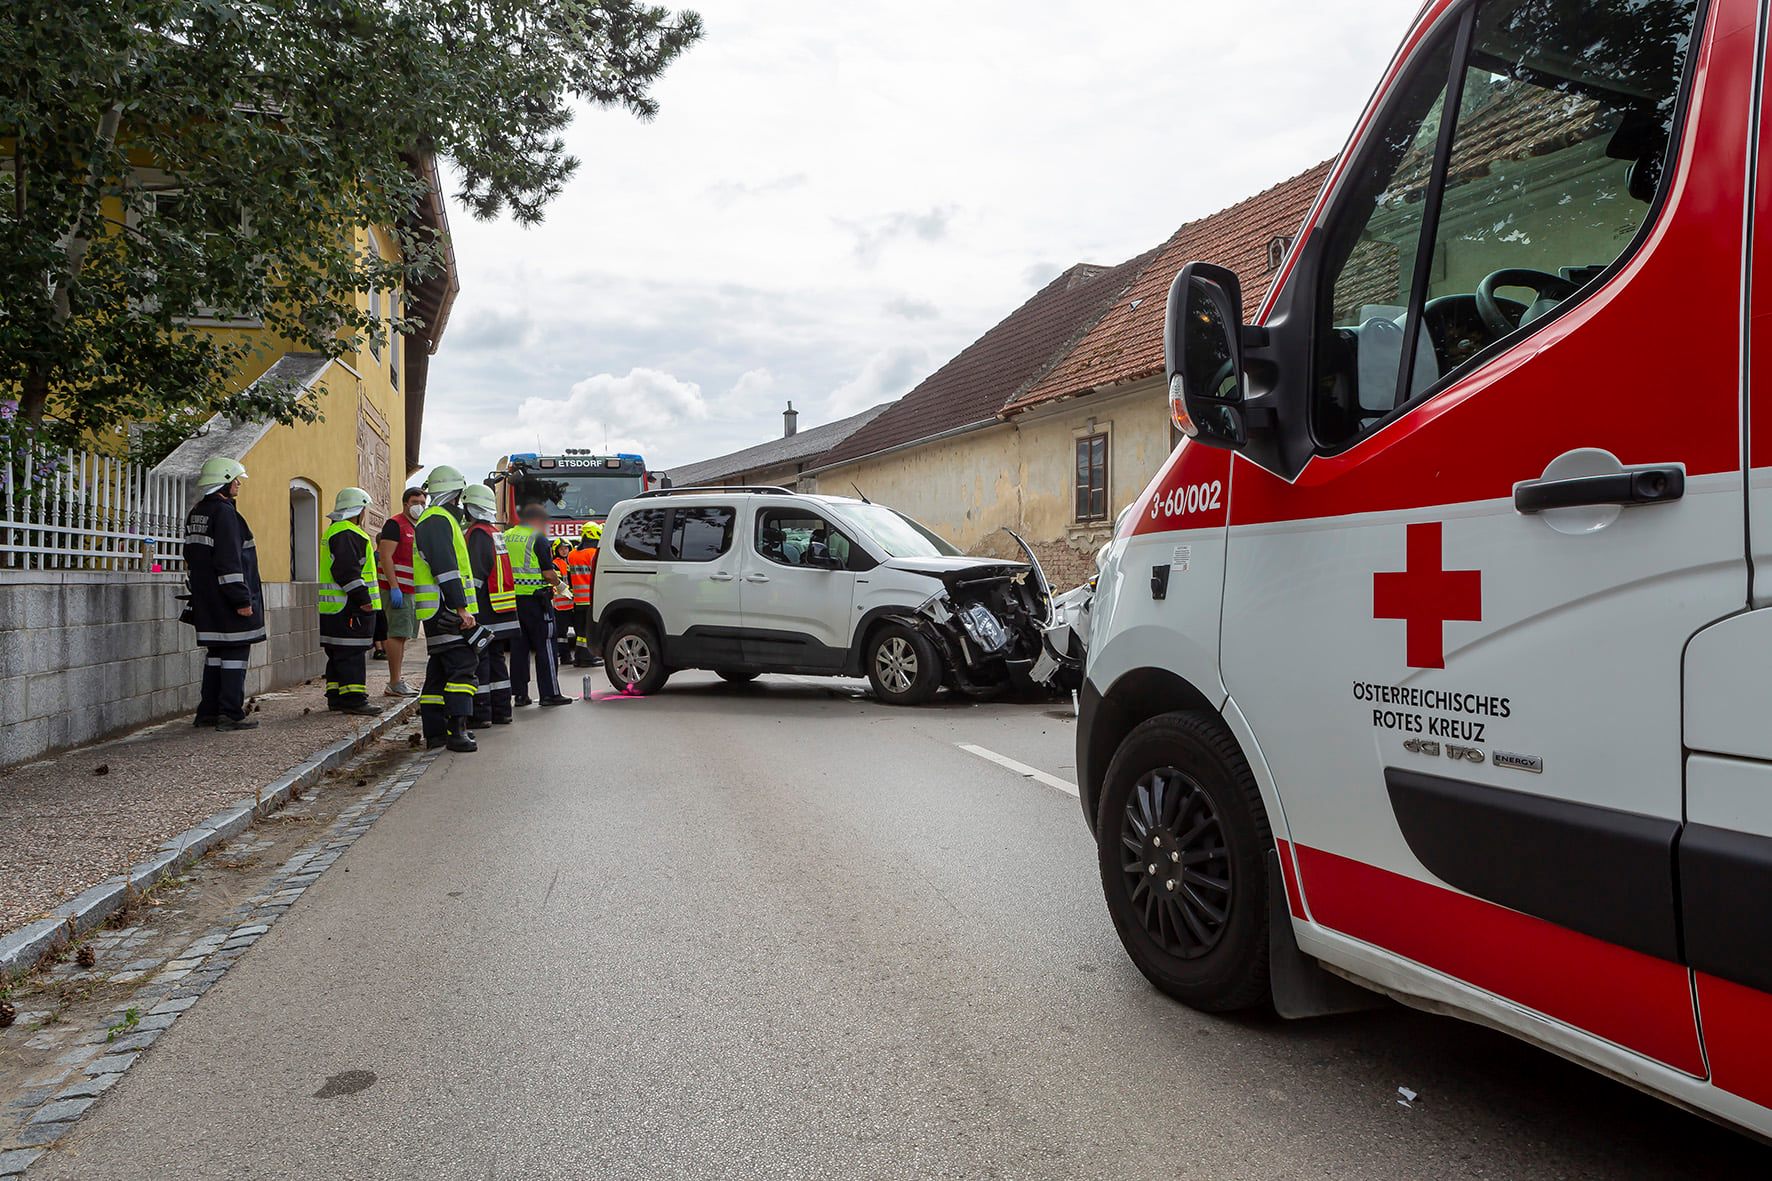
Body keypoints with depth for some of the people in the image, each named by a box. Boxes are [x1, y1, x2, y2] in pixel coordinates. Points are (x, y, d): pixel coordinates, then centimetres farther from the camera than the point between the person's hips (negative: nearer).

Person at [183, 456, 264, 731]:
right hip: (228, 602, -10)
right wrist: (242, 599, -18)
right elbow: (229, 561, -20)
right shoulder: (224, 513, -15)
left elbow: (191, 558, 22)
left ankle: (208, 712, 19)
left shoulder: (195, 513, 16)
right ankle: (230, 715, -3)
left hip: (206, 600, 10)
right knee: (235, 652, -4)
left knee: (216, 652, 15)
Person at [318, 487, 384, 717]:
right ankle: (353, 700, -9)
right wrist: (362, 598, -21)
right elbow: (346, 571, -23)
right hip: (348, 608, -11)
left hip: (335, 609, 11)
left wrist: (361, 598, 26)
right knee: (352, 654, -9)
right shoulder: (346, 534, -14)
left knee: (339, 654, 14)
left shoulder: (334, 532, 22)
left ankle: (336, 698, 20)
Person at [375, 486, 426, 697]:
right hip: (397, 589, -9)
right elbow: (385, 556, -16)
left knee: (402, 635, 11)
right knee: (397, 634, -11)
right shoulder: (395, 524, -8)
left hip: (412, 590, 9)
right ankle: (395, 684, -10)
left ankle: (396, 681, 16)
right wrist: (394, 587, -23)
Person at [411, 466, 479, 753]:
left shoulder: (430, 520, 24)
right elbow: (446, 569, -20)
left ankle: (435, 732, 17)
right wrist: (461, 608, -23)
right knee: (462, 664, -15)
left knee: (440, 669, 12)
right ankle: (456, 730, -20)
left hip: (439, 611, 11)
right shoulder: (438, 521, -11)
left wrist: (460, 606, 26)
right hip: (445, 609, -11)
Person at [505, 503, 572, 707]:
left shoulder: (506, 537, 12)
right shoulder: (538, 539, -9)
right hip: (534, 599, -6)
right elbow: (548, 573, -13)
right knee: (545, 646, 0)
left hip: (512, 598, 6)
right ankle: (549, 693, 1)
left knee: (518, 647, 11)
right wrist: (559, 584, 6)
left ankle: (519, 693, 13)